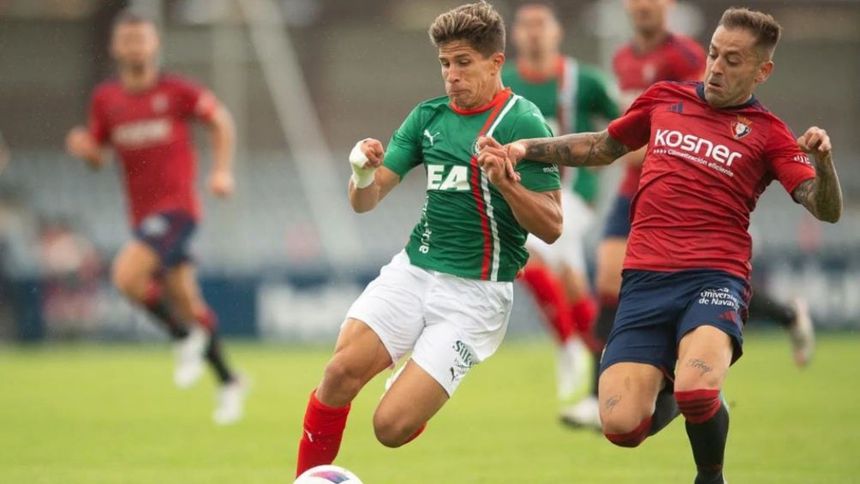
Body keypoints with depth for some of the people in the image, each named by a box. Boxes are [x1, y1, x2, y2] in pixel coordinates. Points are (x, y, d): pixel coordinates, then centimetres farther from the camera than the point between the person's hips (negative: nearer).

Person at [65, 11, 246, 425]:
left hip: (177, 204, -5)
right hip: (143, 213, 5)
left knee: (127, 274, -25)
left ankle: (185, 337, -4)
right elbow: (98, 155, 13)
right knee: (185, 303, 9)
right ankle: (228, 383, 23)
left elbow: (220, 120, 6)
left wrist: (222, 170, -4)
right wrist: (83, 147, -10)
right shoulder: (105, 99, 6)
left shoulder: (176, 91, -6)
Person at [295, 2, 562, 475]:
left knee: (392, 426, -13)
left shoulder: (522, 123, -8)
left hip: (475, 291, -4)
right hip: (413, 271, 4)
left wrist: (506, 183, -26)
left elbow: (551, 227, -9)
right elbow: (365, 201, 8)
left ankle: (419, 391, 23)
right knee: (343, 369, -21)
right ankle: (307, 476, -1)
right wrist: (364, 174, -15)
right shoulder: (429, 116, 9)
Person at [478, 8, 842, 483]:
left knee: (697, 391, -33)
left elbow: (827, 210, -4)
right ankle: (667, 393, 24)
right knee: (621, 426, -13)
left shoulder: (767, 133, 4)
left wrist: (822, 159, -24)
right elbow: (602, 147, 29)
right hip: (644, 280, 3)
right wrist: (525, 149, 18)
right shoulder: (664, 99, 14)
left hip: (714, 279, -3)